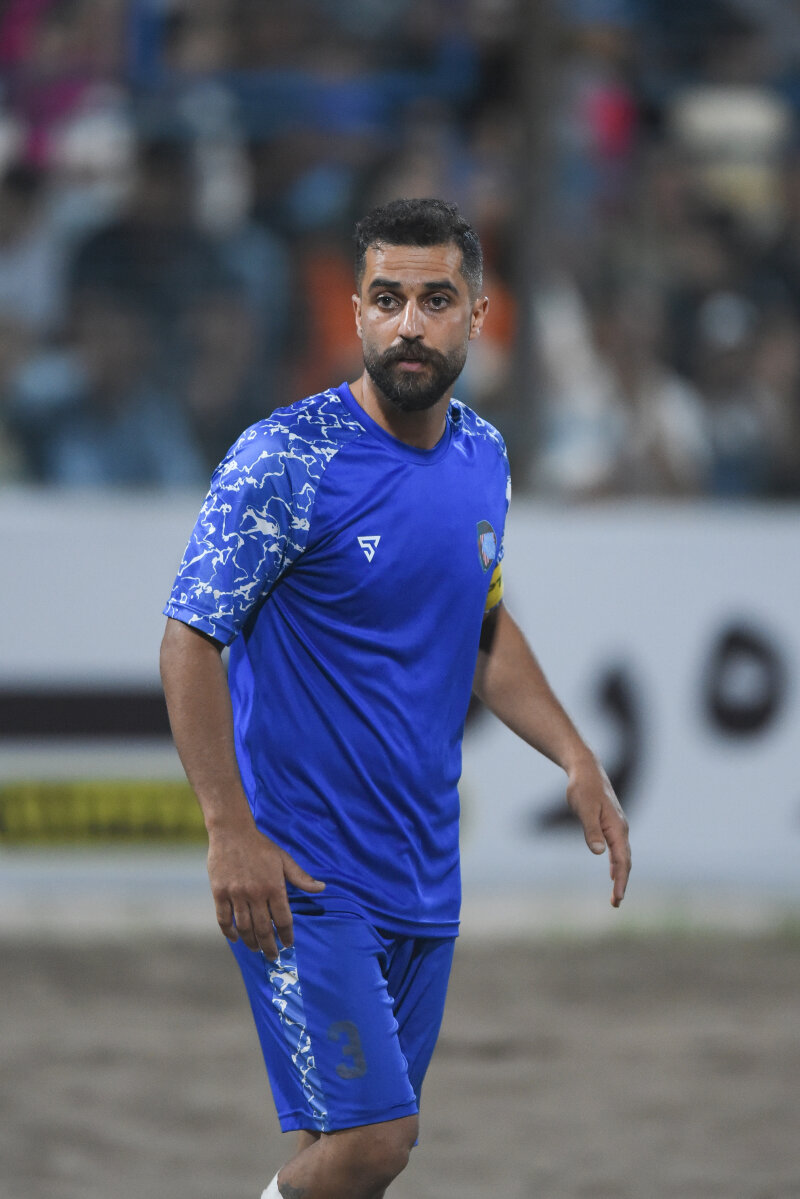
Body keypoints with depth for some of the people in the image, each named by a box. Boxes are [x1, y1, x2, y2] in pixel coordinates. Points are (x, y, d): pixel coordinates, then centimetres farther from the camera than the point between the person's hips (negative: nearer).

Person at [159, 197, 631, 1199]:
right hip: (303, 871, -7)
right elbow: (189, 642, -14)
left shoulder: (482, 458, 7)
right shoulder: (284, 460, -15)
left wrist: (577, 761, 9)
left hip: (425, 870, 7)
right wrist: (230, 832, -21)